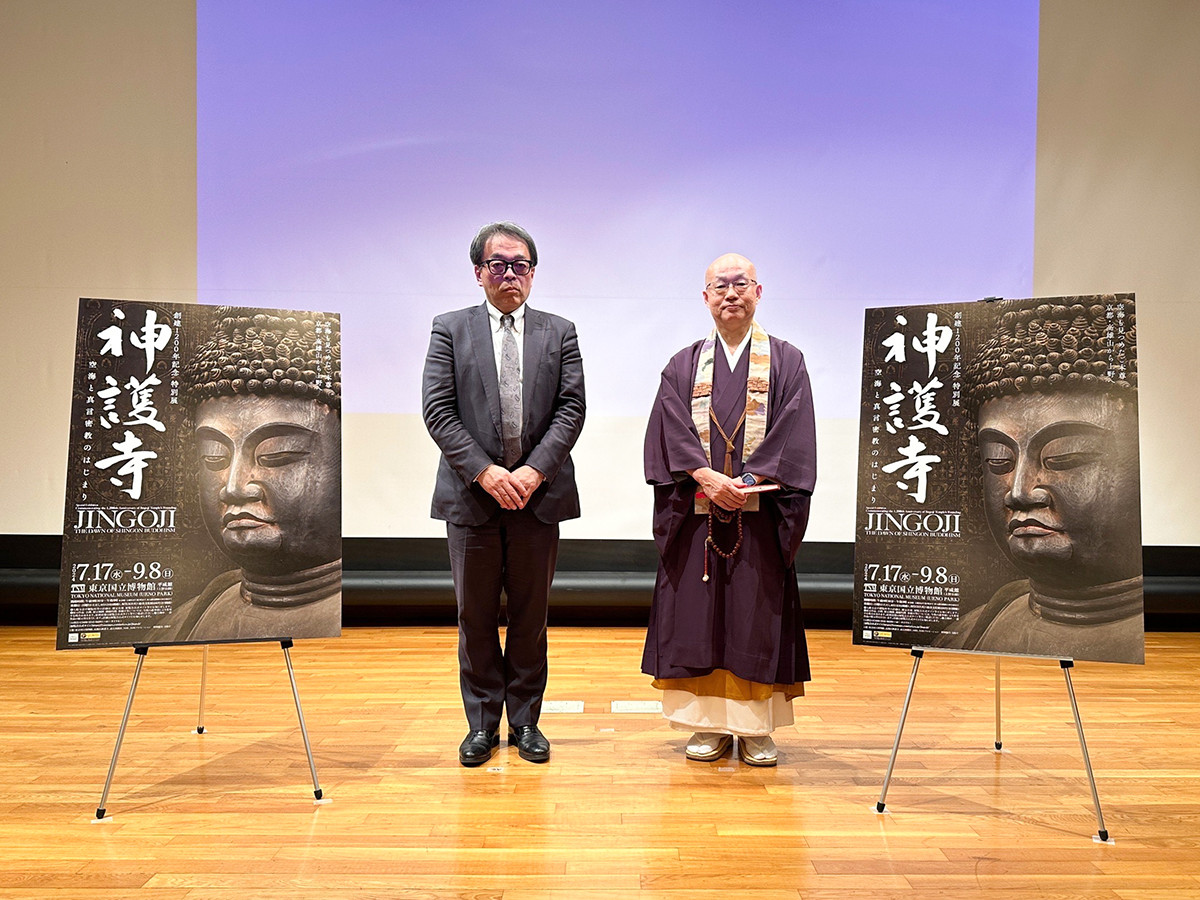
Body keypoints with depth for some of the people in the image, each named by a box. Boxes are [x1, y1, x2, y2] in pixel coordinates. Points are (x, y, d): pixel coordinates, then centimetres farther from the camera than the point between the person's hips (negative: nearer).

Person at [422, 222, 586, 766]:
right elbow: (437, 410, -3)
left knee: (531, 614, 9)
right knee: (475, 615, 7)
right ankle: (482, 723, 22)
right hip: (471, 494, 0)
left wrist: (534, 470, -13)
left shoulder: (559, 333, 9)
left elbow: (571, 409, 0)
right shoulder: (450, 329, 6)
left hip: (539, 493, 1)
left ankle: (525, 719, 23)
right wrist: (485, 471, -14)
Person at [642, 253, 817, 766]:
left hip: (760, 516, -1)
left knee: (758, 617, 2)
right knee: (698, 617, 3)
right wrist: (708, 478, -16)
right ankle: (709, 724, 15)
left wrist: (747, 482, -16)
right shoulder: (683, 366, 12)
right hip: (696, 516, 1)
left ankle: (756, 728, 13)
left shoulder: (786, 362, 8)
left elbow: (793, 436, -4)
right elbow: (670, 433, -1)